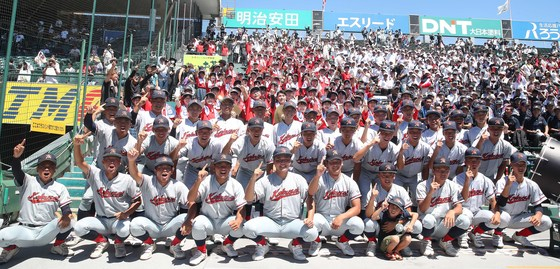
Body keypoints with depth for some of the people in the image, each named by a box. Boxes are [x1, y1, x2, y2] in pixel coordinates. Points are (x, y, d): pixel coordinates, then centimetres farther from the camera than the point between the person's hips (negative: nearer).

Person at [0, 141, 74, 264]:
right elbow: (16, 170, -18)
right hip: (25, 231, 0)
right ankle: (11, 248, 8)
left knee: (66, 222, -29)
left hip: (46, 232, 1)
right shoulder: (28, 182, 1)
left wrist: (67, 215, -30)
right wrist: (17, 156, -41)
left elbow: (65, 208, -4)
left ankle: (57, 246, 2)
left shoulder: (60, 188, 4)